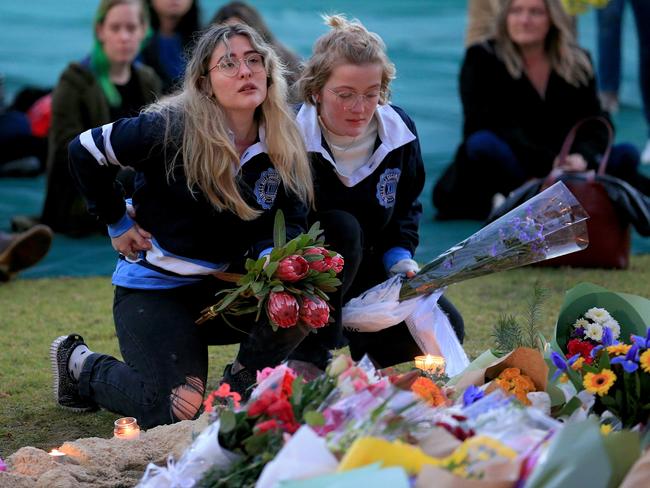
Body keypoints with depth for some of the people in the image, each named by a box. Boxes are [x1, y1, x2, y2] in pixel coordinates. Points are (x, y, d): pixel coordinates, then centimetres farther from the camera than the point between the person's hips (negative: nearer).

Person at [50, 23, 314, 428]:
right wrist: (117, 222, -6)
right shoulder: (172, 129, -19)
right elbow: (85, 152, -12)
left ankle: (241, 389, 3)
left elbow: (291, 222, -1)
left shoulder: (283, 147, -4)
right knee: (174, 413, -13)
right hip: (155, 286, -4)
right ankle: (81, 367, 17)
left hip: (225, 287, 4)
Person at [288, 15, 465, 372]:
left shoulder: (399, 131, -8)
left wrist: (400, 257, -8)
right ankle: (310, 358, -27)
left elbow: (406, 208, 9)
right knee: (342, 228, -36)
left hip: (364, 270, 5)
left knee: (444, 327, -10)